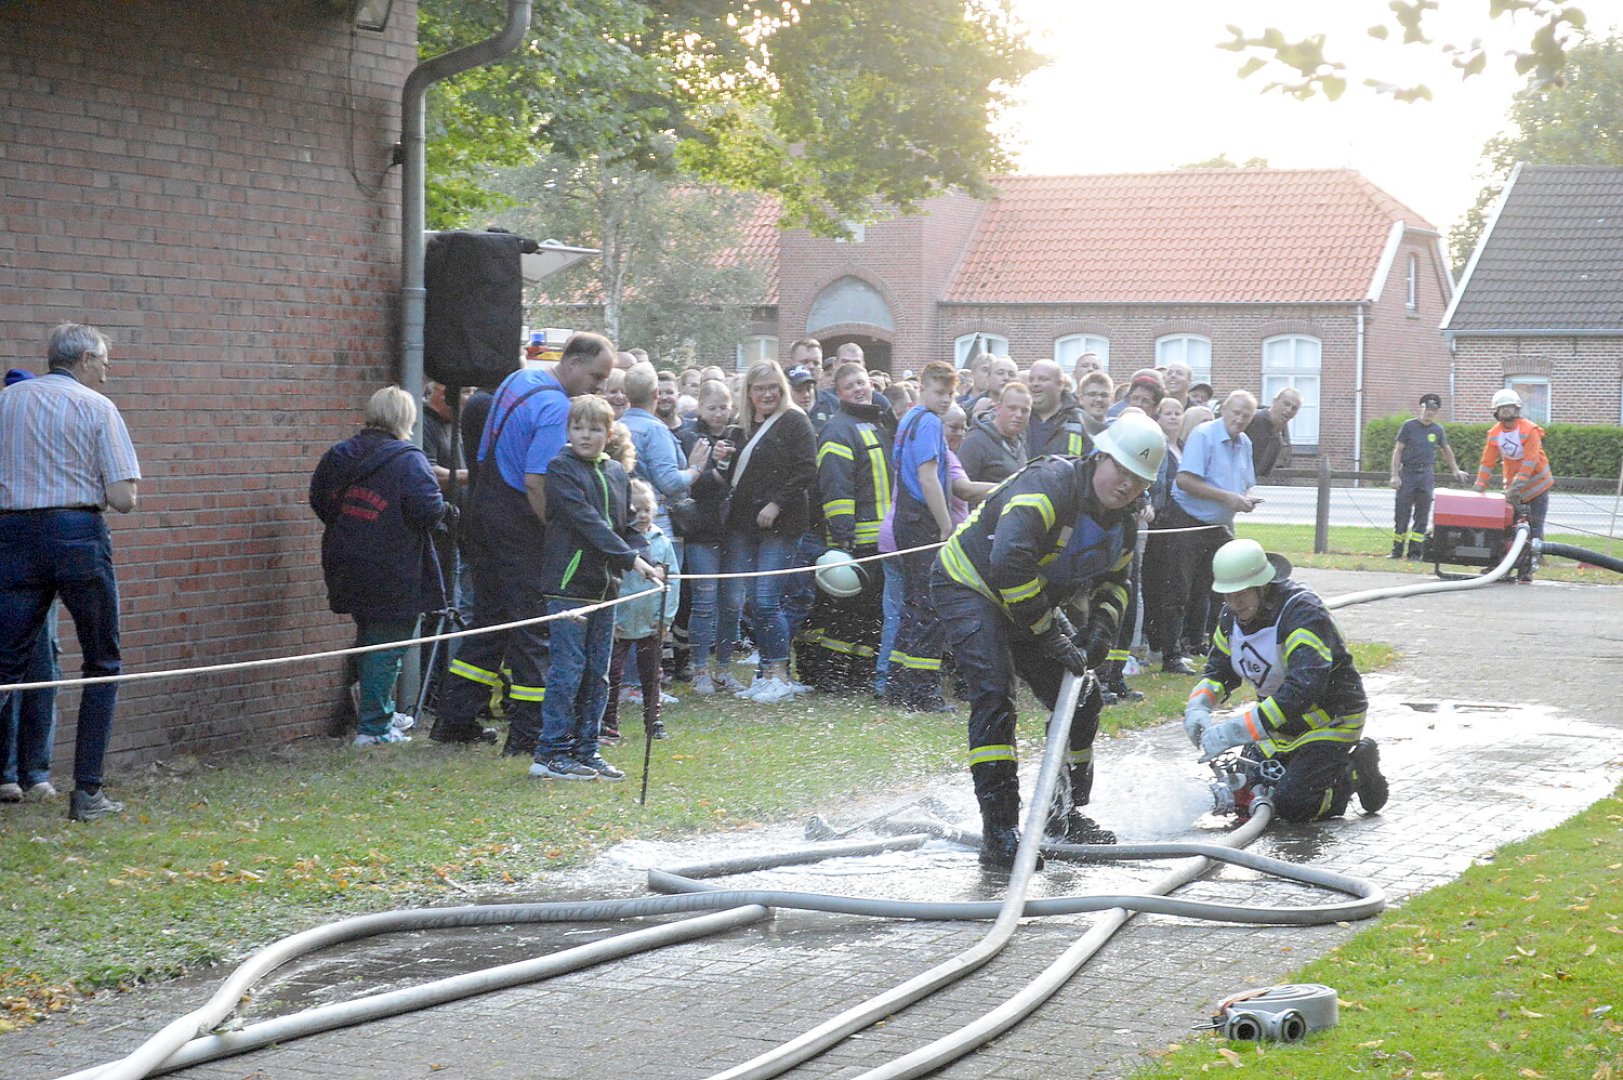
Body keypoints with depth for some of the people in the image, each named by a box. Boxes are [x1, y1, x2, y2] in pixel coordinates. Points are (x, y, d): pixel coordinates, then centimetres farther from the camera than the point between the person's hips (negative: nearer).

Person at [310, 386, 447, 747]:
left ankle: (382, 712, 33)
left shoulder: (339, 455, 6)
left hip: (348, 566, 7)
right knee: (388, 644, 1)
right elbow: (428, 509, -22)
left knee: (370, 641, 21)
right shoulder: (408, 460, -14)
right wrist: (446, 507, 0)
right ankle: (373, 727, 2)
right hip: (394, 575, -7)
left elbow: (319, 500, 12)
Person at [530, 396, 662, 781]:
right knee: (567, 670, -6)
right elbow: (587, 522, -17)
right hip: (569, 583, -7)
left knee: (598, 673, 10)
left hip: (604, 586, 7)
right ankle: (551, 752, 1)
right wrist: (632, 558, -21)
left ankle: (585, 749, 17)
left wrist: (646, 562, 2)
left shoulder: (616, 472, 14)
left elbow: (625, 526, 20)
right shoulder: (561, 467, -8)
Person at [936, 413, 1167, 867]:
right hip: (970, 585, -9)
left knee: (1082, 700, 7)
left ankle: (1066, 814, 24)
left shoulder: (1124, 521, -1)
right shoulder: (1050, 484, -31)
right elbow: (1009, 563, -41)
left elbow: (1114, 580, 14)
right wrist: (1049, 635, -34)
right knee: (994, 693, -25)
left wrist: (1101, 626, -8)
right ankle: (999, 832, -24)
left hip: (1032, 602, 9)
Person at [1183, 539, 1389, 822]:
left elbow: (1303, 689, -41)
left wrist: (1235, 731, -45)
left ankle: (1356, 772, 6)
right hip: (1281, 719, 8)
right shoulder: (1233, 614, -3)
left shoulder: (1304, 612, -30)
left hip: (1330, 721, -8)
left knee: (1290, 804, -18)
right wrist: (1197, 708, -15)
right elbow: (1218, 671, 9)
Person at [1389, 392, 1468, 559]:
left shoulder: (1438, 430, 8)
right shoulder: (1409, 426, 0)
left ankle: (1415, 552, 6)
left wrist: (1455, 470, 24)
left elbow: (1446, 450, 24)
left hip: (1426, 475, 3)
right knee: (1401, 515, -3)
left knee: (1422, 517, 2)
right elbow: (1398, 450, -1)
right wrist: (1395, 475, -7)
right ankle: (1397, 550, 4)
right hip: (1407, 473, -3)